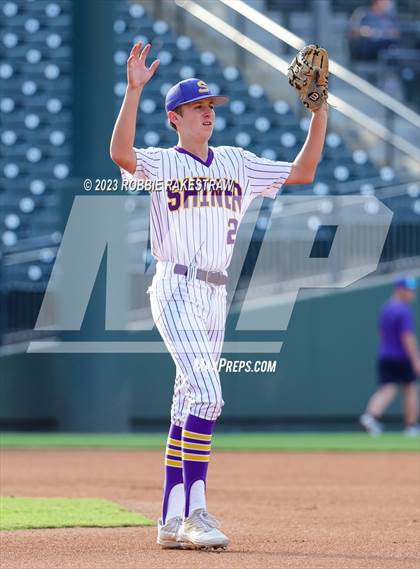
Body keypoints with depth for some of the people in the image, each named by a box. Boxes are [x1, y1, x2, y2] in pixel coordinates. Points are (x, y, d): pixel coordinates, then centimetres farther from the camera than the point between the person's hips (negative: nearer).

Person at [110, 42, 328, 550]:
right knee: (207, 395, -20)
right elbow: (121, 153, -22)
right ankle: (195, 512, -19)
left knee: (188, 406, 8)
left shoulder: (236, 163, 16)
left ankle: (173, 521, 11)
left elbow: (302, 173, 14)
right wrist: (134, 91, -30)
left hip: (216, 295, 6)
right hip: (176, 291, -6)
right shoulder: (160, 163, 0)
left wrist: (320, 112, 6)